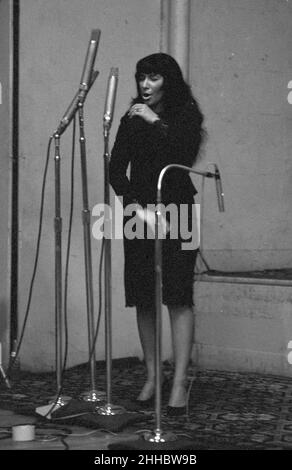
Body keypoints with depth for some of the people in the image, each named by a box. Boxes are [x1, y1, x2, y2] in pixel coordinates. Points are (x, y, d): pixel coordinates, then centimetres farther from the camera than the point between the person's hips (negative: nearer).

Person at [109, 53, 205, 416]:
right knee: (143, 300, 3)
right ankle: (151, 377, 13)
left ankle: (179, 384, -9)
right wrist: (138, 208, -6)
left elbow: (185, 151, -16)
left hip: (176, 213, -3)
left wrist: (155, 121, -13)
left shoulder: (186, 116, 3)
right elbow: (116, 171, 6)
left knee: (178, 297, -9)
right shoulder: (131, 121, 12)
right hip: (138, 214, 4)